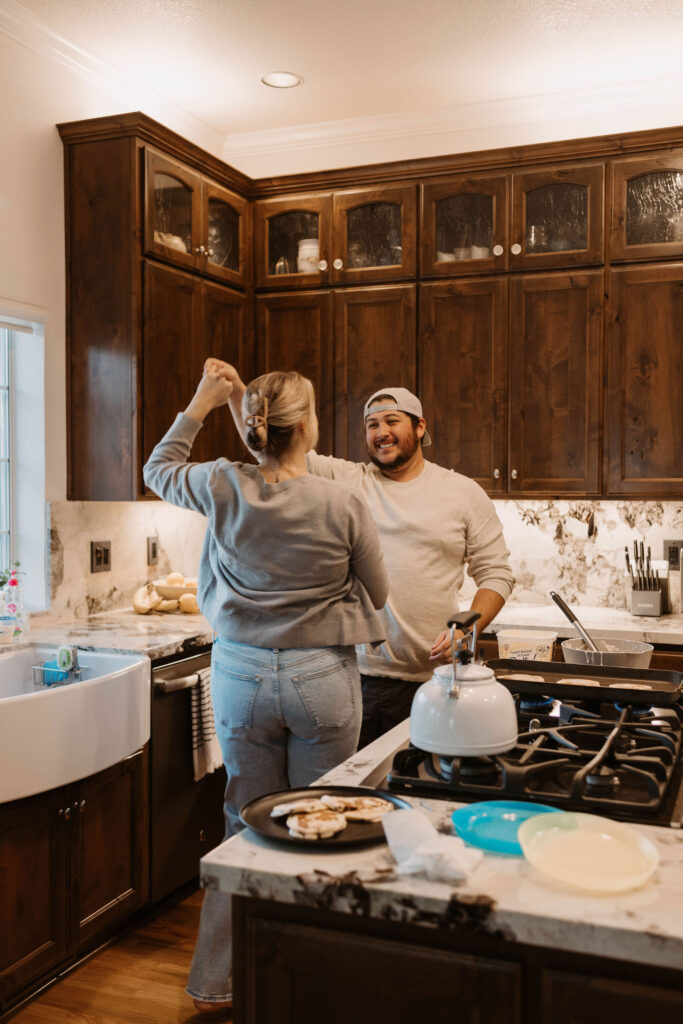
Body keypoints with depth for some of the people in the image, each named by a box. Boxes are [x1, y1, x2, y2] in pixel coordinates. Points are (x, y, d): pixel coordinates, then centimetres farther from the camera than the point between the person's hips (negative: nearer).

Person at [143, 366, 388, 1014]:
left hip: (242, 675, 3)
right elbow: (375, 592, 1)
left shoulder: (223, 489, -8)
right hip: (322, 678, -3)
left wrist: (200, 406, 18)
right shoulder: (343, 505, -14)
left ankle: (216, 981, 28)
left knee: (246, 825, 16)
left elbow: (158, 469, 14)